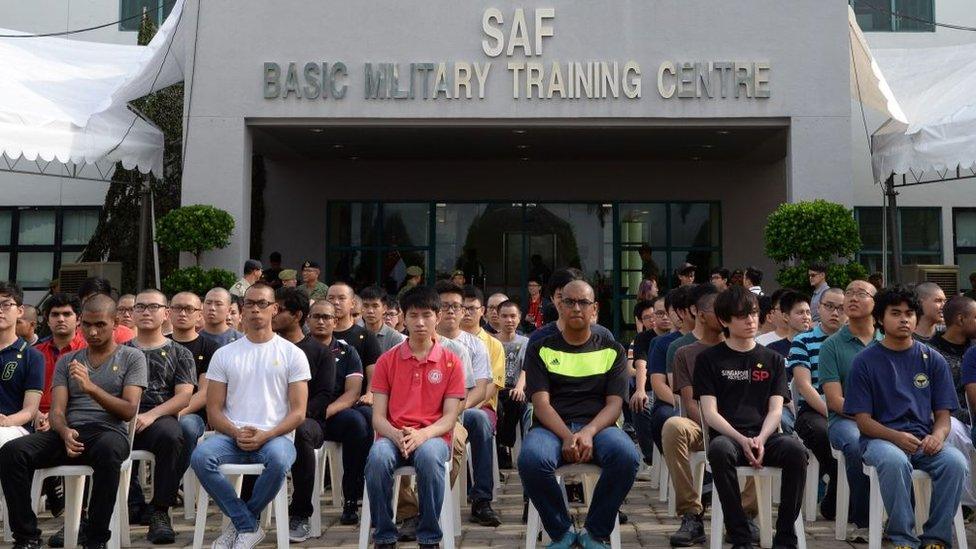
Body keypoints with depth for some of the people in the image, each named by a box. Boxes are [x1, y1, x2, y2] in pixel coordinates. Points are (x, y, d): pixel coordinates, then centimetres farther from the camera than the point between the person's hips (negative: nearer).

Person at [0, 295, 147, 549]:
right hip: (69, 433, 4)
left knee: (107, 450, -40)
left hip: (108, 431, -4)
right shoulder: (67, 361, 21)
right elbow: (57, 411, 9)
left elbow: (129, 410, 0)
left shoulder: (132, 358, 10)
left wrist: (91, 387, -14)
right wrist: (65, 432, -15)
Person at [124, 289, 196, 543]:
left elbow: (184, 396, 4)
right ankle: (135, 506, -14)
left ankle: (160, 511, -20)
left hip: (160, 418, -2)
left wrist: (151, 415, -13)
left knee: (171, 436, -36)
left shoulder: (179, 353, 17)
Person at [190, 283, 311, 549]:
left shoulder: (292, 354, 6)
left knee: (279, 460, -36)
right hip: (231, 435, 2)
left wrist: (265, 436, -16)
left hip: (275, 435, -2)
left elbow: (298, 412, 0)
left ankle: (240, 524, -7)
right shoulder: (224, 354, 13)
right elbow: (213, 410, 8)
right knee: (200, 456, -29)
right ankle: (249, 527, -13)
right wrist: (237, 433, -12)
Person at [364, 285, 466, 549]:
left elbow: (449, 418, 0)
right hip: (393, 436, 1)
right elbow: (378, 417, 4)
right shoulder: (387, 361, 8)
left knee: (428, 456, -37)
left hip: (433, 436, -1)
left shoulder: (451, 362, 5)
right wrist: (396, 435, -18)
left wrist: (422, 434, -19)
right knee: (377, 457, -33)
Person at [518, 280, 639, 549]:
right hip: (551, 427, -1)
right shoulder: (540, 349, 12)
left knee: (627, 455, -33)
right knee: (531, 459, -35)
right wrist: (567, 436, -20)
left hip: (597, 425, 1)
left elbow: (614, 403, 3)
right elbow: (541, 402, -1)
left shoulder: (612, 351, 15)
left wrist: (588, 432, -18)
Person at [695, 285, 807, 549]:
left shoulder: (772, 360, 18)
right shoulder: (709, 359, 10)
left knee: (795, 449, -31)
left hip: (765, 437, 2)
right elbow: (710, 413, 1)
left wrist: (760, 439, -13)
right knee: (719, 450, -37)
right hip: (727, 436, -2)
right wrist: (742, 440, -16)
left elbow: (775, 409, 7)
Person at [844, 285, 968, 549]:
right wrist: (897, 437, -20)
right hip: (880, 438, -3)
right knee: (895, 461, -36)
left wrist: (938, 435, -13)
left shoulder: (932, 360, 11)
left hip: (925, 440, 3)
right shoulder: (865, 361, 2)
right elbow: (863, 420, -1)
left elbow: (943, 414, 10)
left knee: (955, 462, -28)